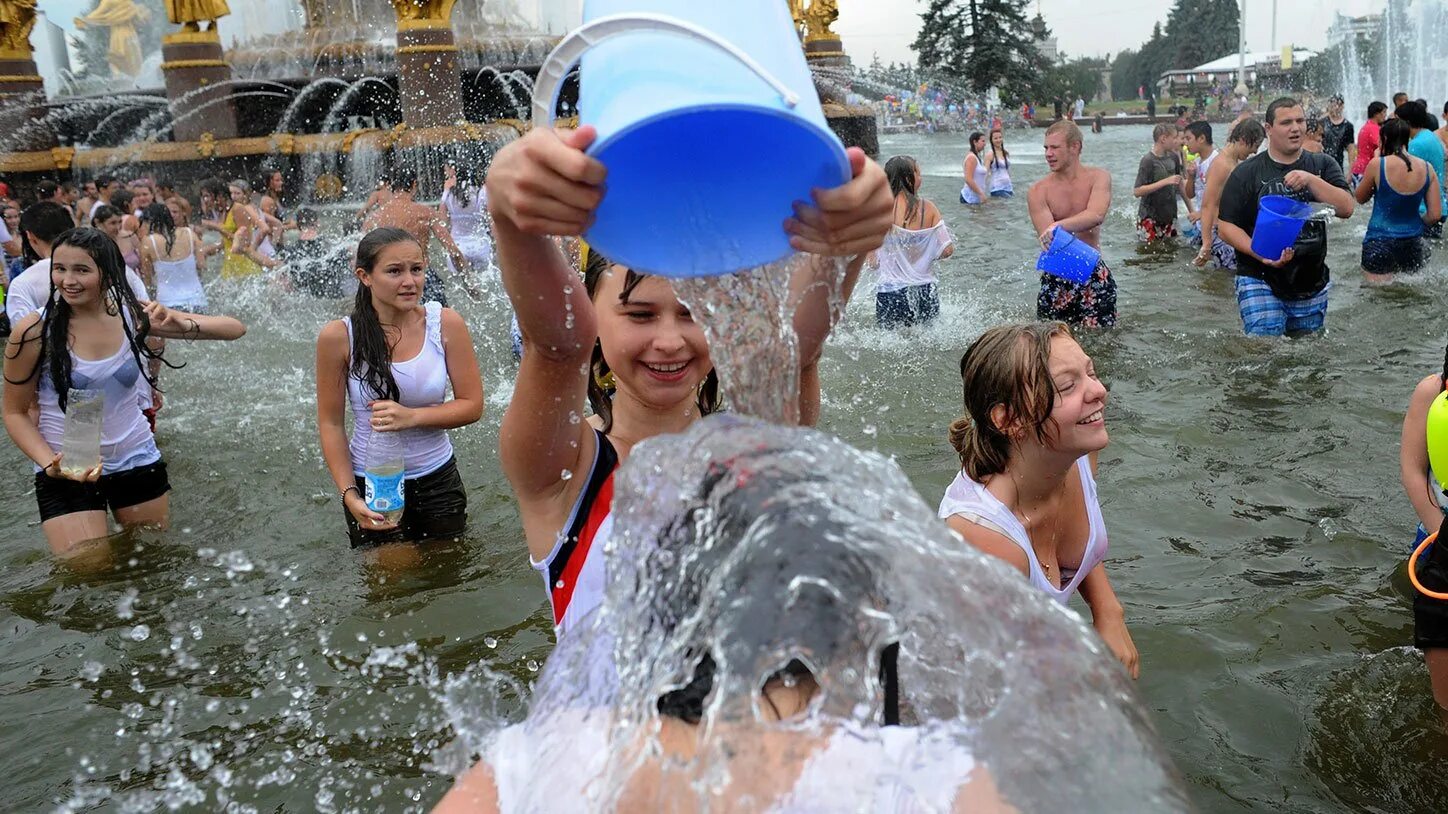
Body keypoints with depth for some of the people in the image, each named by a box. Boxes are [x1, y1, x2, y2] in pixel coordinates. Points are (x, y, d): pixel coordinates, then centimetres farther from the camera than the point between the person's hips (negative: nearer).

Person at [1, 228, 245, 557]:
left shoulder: (134, 314, -7)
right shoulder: (34, 331, -13)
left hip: (139, 463, 3)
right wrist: (50, 464, -20)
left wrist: (183, 325, -27)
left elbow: (235, 329, -7)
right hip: (66, 472, -2)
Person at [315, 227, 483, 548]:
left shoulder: (446, 323, -10)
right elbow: (330, 424, -5)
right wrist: (349, 494, -13)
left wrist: (412, 417, -22)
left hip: (438, 481, 2)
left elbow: (472, 406, -6)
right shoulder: (338, 337, -13)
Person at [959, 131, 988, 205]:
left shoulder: (977, 157, 16)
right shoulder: (971, 157, -13)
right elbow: (968, 180, -21)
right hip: (970, 197, -9)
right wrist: (981, 194, -20)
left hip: (976, 197, 9)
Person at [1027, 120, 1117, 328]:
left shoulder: (1098, 177, -2)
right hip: (1056, 277, 0)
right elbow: (1048, 238, -17)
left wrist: (1058, 226, -38)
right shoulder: (1038, 191, -5)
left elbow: (1096, 216, -22)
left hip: (1094, 273, 0)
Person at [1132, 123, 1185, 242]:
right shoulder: (1148, 160, -14)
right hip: (1150, 219, -6)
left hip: (1169, 216, 6)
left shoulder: (1173, 157, 4)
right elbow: (1137, 191, -21)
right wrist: (1166, 181, -24)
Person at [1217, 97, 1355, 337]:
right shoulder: (1247, 173, -1)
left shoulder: (1322, 166, 7)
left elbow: (1346, 208, -5)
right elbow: (1226, 226, -5)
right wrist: (1260, 254, -20)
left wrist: (1311, 180, -18)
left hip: (1312, 286, 4)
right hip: (1260, 282, -3)